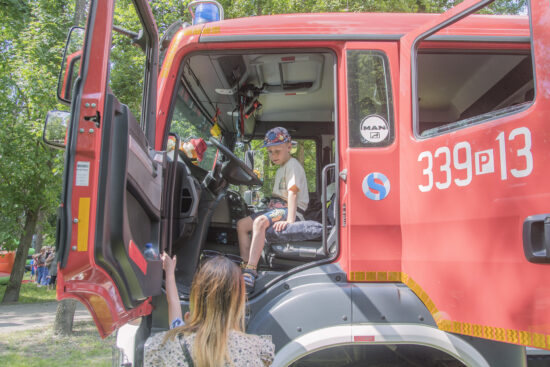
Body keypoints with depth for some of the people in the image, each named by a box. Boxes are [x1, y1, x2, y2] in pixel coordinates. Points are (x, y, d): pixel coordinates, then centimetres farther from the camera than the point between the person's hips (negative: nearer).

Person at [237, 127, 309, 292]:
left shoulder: (292, 165, -9)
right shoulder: (281, 168, 24)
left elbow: (292, 193, -22)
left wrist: (290, 220, -33)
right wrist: (271, 208, 8)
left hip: (291, 210, -10)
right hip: (277, 208, 10)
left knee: (260, 221, -35)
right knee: (242, 224, 3)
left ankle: (250, 272, -39)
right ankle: (246, 267, -1)